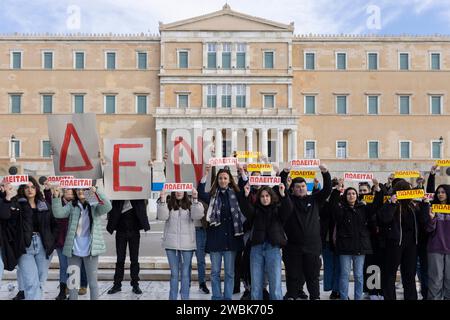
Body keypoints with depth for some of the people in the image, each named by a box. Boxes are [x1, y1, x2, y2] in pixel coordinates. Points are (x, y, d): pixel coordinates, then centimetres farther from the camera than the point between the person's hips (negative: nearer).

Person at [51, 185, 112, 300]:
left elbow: (107, 207, -21)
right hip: (74, 250, 3)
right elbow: (58, 213, -6)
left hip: (90, 250, -3)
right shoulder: (72, 206, 6)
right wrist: (56, 197, -19)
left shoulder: (95, 205, -2)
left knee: (92, 282, 7)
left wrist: (97, 192, -33)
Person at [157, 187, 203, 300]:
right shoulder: (168, 204, 4)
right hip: (171, 244, 0)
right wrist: (162, 200, -21)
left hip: (187, 244, 0)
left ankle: (185, 297, 17)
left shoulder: (190, 204, 4)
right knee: (174, 273, 9)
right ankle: (172, 297, 19)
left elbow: (197, 215, -13)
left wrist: (195, 199, -22)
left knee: (185, 273, 7)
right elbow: (162, 216, -11)